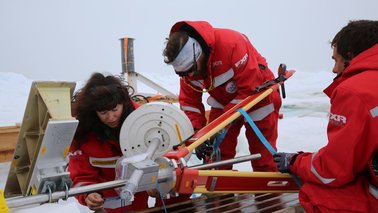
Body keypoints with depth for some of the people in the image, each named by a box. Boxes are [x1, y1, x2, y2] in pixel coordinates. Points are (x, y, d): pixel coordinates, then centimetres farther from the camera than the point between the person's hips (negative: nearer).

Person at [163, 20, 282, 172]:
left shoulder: (231, 43, -35)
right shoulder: (186, 61, -15)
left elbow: (251, 88, -32)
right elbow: (189, 100, -7)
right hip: (224, 101, 5)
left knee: (263, 156, 1)